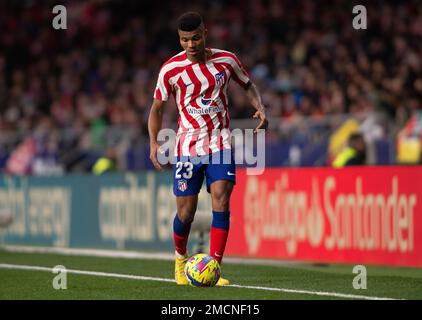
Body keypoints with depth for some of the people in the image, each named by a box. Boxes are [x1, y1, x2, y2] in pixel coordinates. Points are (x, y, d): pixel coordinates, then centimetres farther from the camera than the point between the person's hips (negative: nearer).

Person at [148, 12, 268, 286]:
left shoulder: (226, 60, -2)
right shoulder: (171, 70, -6)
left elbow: (248, 85, 16)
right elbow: (157, 108, 5)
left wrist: (260, 107, -3)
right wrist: (154, 143, -9)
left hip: (220, 144, 1)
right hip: (187, 147, 0)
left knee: (221, 202, -17)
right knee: (186, 212, 1)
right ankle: (180, 258, 31)